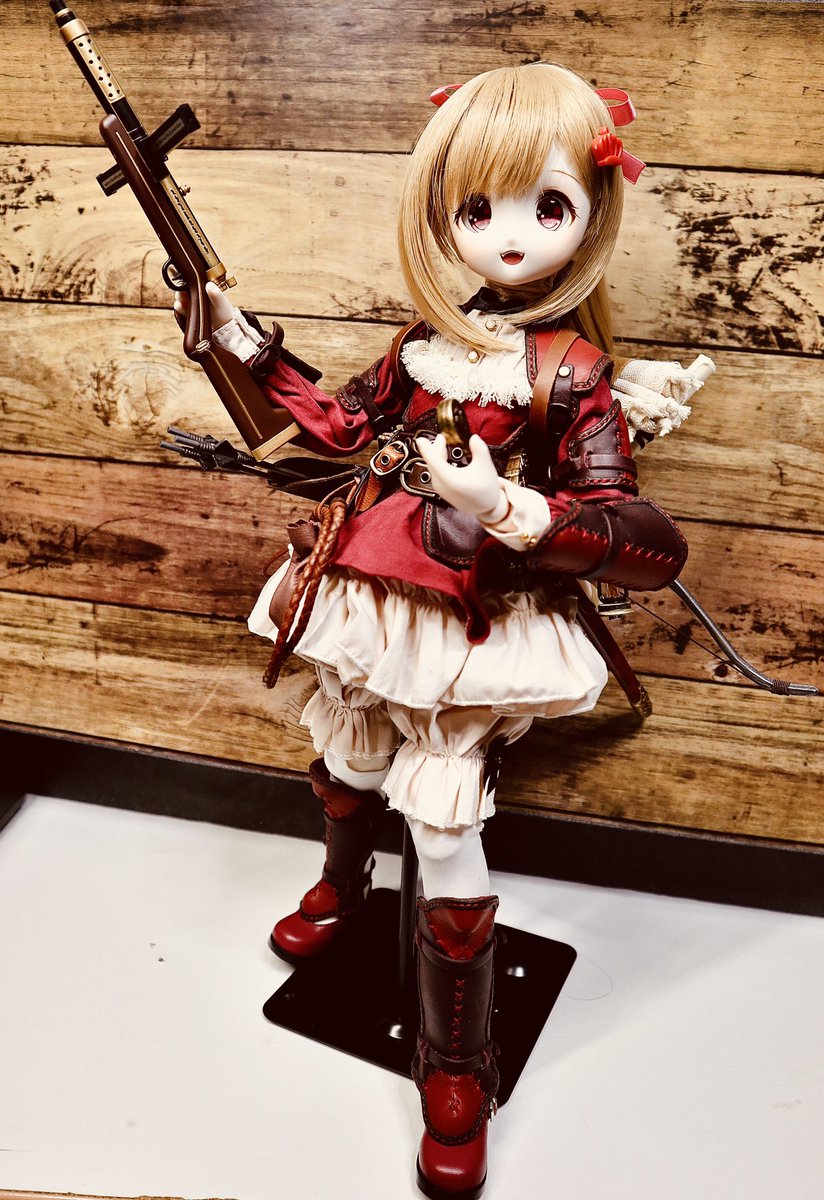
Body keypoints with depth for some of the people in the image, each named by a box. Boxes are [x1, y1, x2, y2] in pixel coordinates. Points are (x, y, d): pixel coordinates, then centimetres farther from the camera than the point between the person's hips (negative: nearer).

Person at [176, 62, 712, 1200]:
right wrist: (248, 341, 16)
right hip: (376, 606, 6)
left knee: (446, 830, -2)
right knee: (345, 763, 25)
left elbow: (648, 544, -19)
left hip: (477, 632, -5)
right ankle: (342, 887, 62)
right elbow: (345, 424, 17)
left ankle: (457, 1071, 23)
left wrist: (514, 513, -34)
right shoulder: (428, 342, 3)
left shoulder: (578, 373, -13)